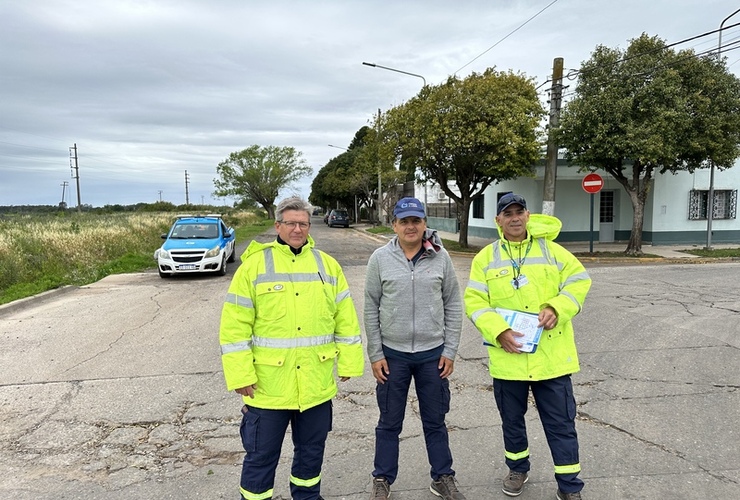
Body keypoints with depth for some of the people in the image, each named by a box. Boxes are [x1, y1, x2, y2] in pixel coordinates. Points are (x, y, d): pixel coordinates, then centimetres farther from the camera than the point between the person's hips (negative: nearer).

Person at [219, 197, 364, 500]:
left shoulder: (327, 265, 5)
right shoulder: (255, 264, -5)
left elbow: (346, 319, 7)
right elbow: (234, 327, -7)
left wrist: (349, 362, 2)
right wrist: (240, 374, -11)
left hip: (317, 383, 3)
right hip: (268, 384, -3)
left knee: (312, 451, 20)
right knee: (261, 456, 12)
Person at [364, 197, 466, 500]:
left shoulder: (440, 257, -2)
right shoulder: (380, 258, -5)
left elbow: (453, 305, 2)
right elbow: (371, 309, -2)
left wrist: (450, 350, -1)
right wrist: (375, 354, -3)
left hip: (433, 353, 1)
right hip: (393, 354, -1)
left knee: (435, 421, 16)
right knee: (389, 423, 13)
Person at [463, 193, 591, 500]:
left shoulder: (551, 250, 3)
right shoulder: (485, 258, 1)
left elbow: (578, 281, 3)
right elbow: (474, 301, -5)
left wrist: (557, 308, -14)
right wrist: (499, 331, -18)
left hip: (551, 355, 0)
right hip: (507, 356, 1)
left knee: (561, 423, 8)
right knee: (511, 419, 18)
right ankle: (518, 469, 43)